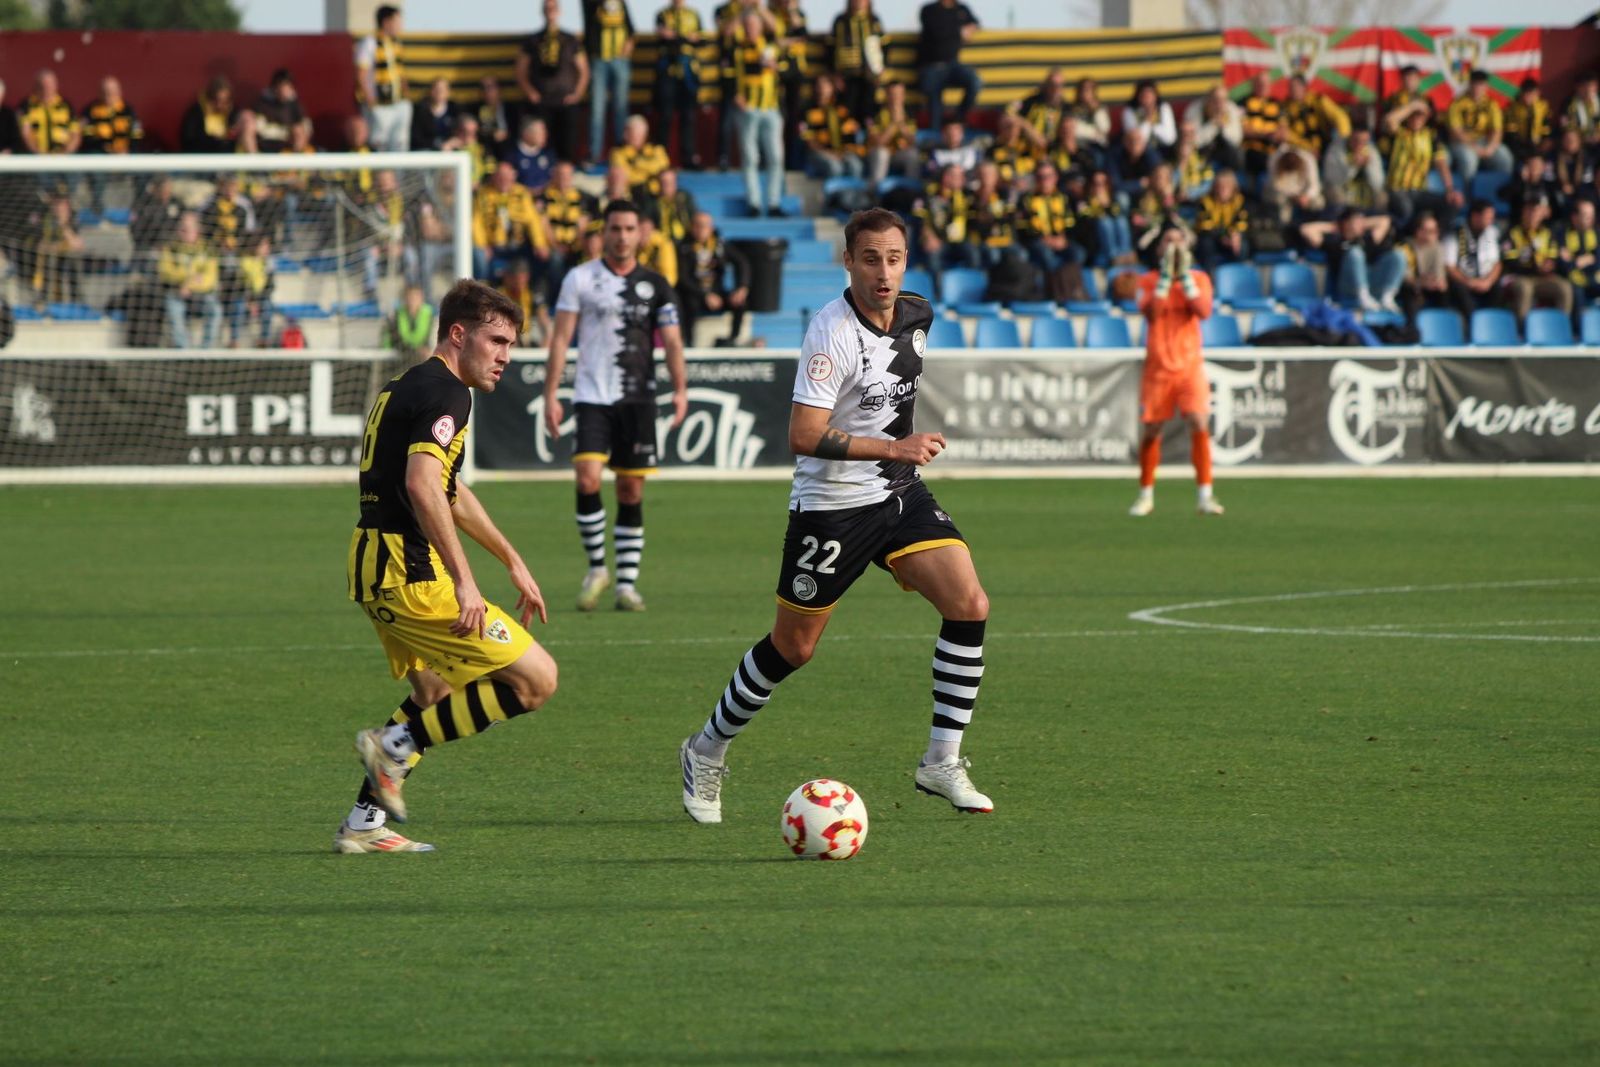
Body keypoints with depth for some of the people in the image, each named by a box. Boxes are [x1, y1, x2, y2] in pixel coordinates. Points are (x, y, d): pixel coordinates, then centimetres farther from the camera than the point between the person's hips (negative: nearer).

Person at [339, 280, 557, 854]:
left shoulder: (405, 388, 21)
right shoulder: (444, 393, -12)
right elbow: (422, 486, -27)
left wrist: (512, 561, 36)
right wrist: (464, 580, -28)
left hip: (374, 565, 10)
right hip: (410, 570, -10)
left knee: (437, 695, 27)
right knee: (535, 679, -7)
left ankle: (364, 823, 26)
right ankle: (396, 746, -6)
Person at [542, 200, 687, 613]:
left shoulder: (655, 285, 8)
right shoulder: (580, 279, 4)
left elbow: (671, 341, 6)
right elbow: (560, 338, 3)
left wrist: (680, 388, -10)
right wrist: (550, 395, -5)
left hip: (638, 399, 1)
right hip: (592, 396, -1)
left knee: (631, 491, 1)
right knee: (587, 478, -17)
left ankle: (627, 582, 9)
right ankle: (596, 569, 0)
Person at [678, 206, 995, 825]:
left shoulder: (916, 316, 2)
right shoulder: (833, 332, -22)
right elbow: (804, 435, -28)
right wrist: (894, 449, -27)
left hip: (901, 495, 6)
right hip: (832, 505, -6)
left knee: (970, 605, -11)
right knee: (793, 647, 4)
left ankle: (942, 762, -3)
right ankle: (707, 752, 27)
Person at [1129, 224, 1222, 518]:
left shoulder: (1199, 279, 5)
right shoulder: (1149, 281, 3)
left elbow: (1204, 311, -12)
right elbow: (1149, 311, -15)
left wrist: (1185, 276, -13)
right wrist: (1166, 275, -16)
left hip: (1190, 364, 0)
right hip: (1158, 367, 0)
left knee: (1198, 424, -15)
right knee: (1151, 431, 2)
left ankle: (1204, 495, -13)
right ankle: (1146, 494, 17)